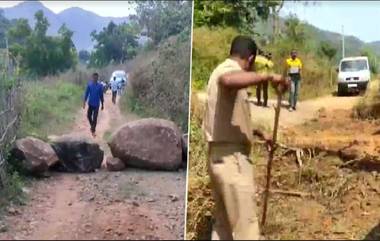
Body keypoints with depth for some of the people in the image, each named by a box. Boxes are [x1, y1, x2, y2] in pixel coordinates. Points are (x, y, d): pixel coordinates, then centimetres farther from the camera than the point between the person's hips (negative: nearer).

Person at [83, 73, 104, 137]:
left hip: (96, 104, -1)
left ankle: (93, 131, 8)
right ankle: (92, 126, 33)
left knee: (95, 118, -2)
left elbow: (101, 95, 2)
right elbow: (86, 94, -1)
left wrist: (102, 104, 5)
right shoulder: (89, 84, -4)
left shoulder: (100, 85, -5)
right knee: (89, 116, 7)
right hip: (90, 103, 1)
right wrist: (84, 102, -6)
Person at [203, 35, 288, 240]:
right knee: (245, 224, -3)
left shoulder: (223, 70, 18)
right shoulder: (229, 70, -13)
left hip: (220, 157, 10)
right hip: (231, 159, -10)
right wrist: (268, 77, -36)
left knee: (223, 221, 18)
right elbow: (228, 81, -43)